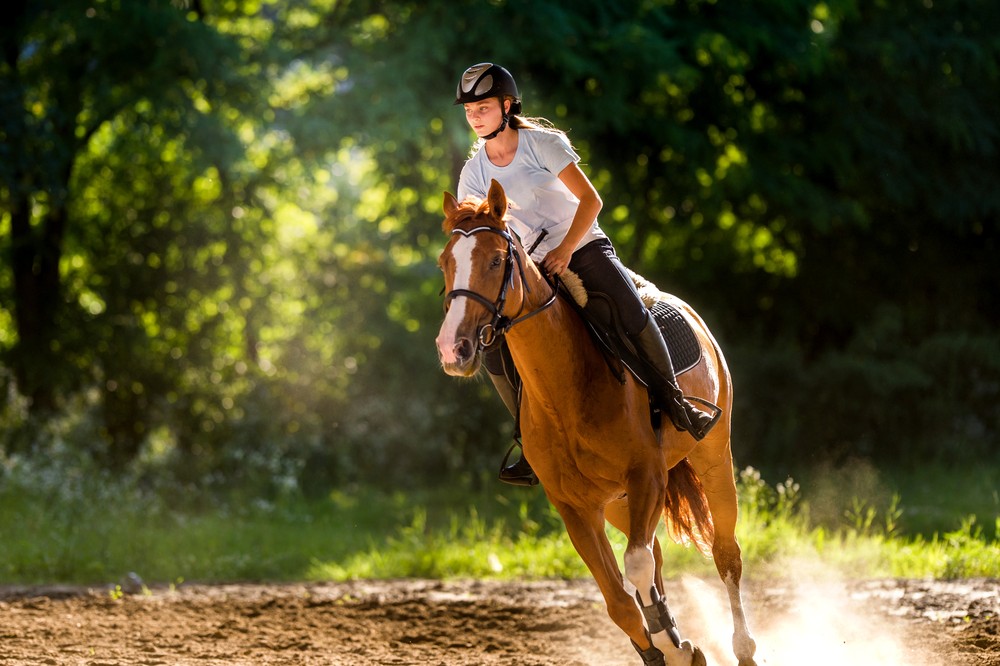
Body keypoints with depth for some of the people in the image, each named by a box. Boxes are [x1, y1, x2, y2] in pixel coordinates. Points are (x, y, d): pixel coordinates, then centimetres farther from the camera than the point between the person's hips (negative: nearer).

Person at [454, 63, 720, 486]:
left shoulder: (543, 143, -9)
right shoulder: (474, 173, 2)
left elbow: (590, 200, -11)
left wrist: (564, 252, -21)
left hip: (585, 249, -4)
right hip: (532, 267, 4)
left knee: (631, 315, -31)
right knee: (496, 351, -14)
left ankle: (676, 405, -18)